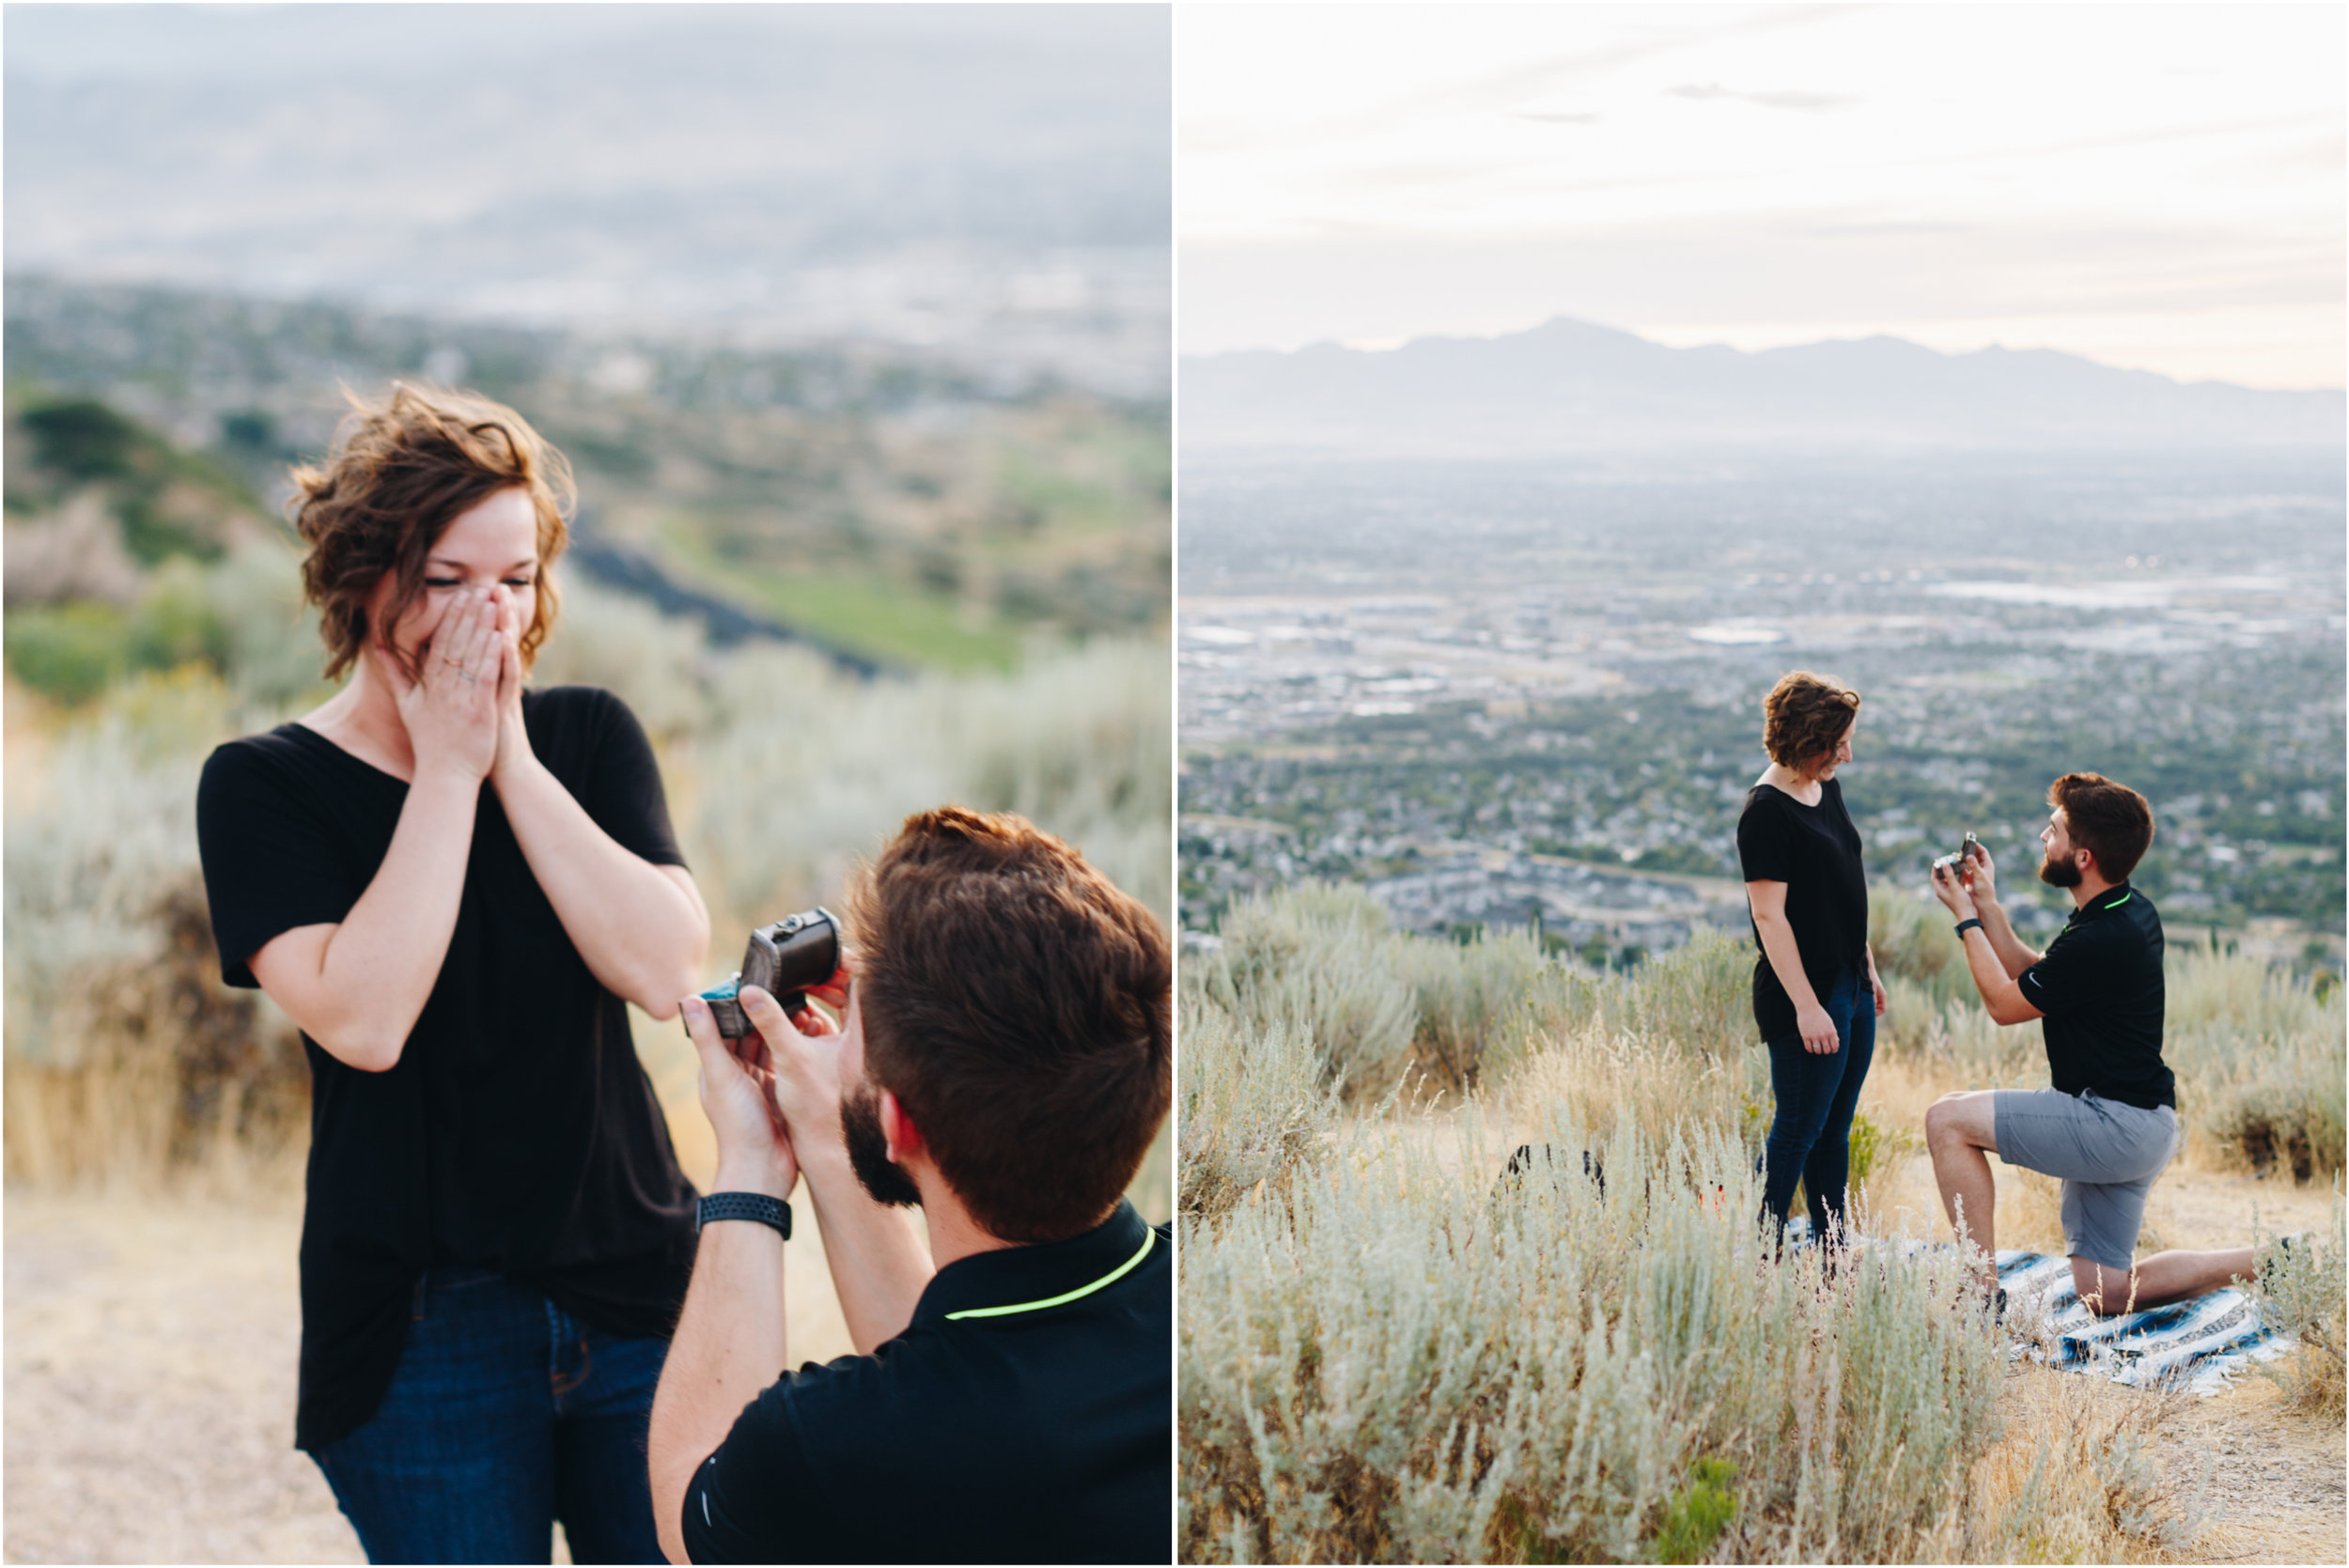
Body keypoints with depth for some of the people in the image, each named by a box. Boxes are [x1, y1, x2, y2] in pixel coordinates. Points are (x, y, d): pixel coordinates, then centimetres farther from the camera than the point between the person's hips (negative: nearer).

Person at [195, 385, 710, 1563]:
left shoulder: (587, 738, 6)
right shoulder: (263, 787, -3)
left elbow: (665, 971, -9)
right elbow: (363, 1020, -19)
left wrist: (512, 758, -11)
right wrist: (447, 767, -13)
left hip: (637, 1292, 3)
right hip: (423, 1324, -3)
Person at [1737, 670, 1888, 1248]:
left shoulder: (1828, 789, 10)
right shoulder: (1765, 811, -17)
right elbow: (1769, 914, -19)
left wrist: (1868, 967, 21)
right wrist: (1806, 1006, -21)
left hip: (1850, 986, 9)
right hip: (1805, 993, -9)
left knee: (1835, 1128, 13)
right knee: (1798, 1129, -3)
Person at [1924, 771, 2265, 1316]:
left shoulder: (2101, 940, -23)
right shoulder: (2128, 912, 9)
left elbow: (2005, 1004, -11)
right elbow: (2030, 978, 18)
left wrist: (1966, 919, -2)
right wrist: (1988, 906, 14)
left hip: (2116, 1124, -10)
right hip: (2133, 1125, 10)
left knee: (1948, 1119, -11)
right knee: (2106, 1296, 13)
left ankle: (1984, 1291, -10)